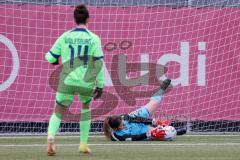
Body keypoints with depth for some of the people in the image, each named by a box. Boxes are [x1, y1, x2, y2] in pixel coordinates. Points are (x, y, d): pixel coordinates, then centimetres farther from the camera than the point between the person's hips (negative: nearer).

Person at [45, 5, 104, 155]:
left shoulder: (65, 37, 2)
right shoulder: (94, 38, -2)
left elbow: (50, 58, 6)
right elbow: (99, 62, -4)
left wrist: (55, 60, 31)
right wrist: (100, 85, 4)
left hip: (67, 81, 0)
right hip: (86, 82, 0)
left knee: (58, 112, 8)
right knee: (86, 107, 26)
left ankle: (51, 136, -23)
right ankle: (83, 144, 23)